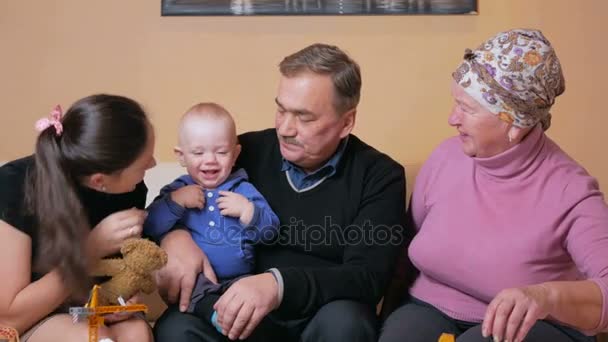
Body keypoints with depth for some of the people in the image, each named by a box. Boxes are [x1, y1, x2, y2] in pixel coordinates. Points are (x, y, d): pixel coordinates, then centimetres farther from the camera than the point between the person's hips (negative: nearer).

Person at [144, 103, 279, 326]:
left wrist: (247, 210, -11)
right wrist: (176, 201, -11)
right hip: (191, 280, -1)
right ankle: (213, 309, -53)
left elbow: (270, 233, 4)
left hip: (238, 279, 1)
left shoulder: (243, 190, 11)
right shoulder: (176, 191, 12)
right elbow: (149, 229, -2)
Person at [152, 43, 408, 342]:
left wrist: (280, 284, -34)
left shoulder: (380, 177, -6)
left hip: (325, 314, -1)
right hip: (244, 307, 2)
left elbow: (367, 278, -17)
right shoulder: (249, 152, 2)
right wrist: (174, 236, -15)